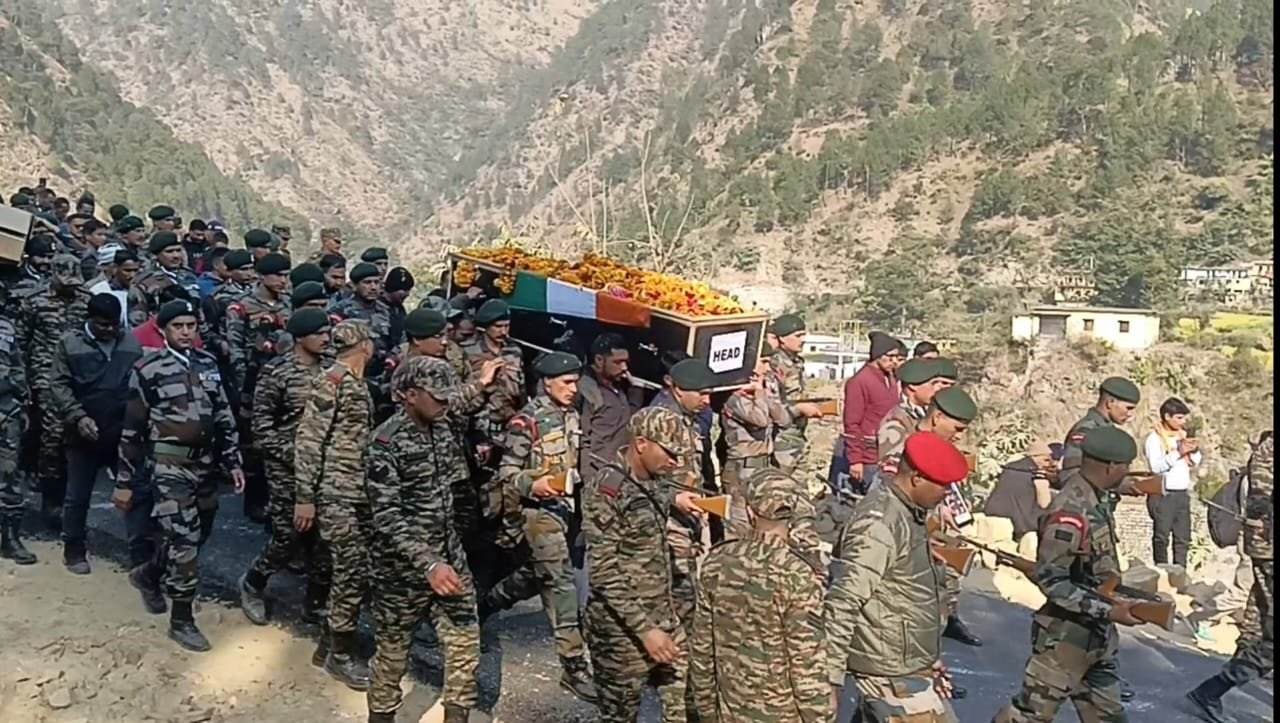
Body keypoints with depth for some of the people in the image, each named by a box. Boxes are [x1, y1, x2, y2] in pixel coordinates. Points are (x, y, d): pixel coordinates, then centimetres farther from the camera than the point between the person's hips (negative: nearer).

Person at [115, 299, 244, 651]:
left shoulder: (208, 364, 7)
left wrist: (233, 462, 7)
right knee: (185, 539, -7)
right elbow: (132, 429, -4)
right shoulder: (148, 370, -7)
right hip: (170, 466, -6)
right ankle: (182, 620, 7)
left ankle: (148, 575, 43)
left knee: (198, 535, 16)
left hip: (205, 464, 6)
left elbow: (223, 416, 12)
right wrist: (123, 482, -3)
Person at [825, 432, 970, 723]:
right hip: (893, 675, -9)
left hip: (913, 664, 9)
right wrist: (830, 679, -23)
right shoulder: (879, 524, -23)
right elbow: (842, 604, -25)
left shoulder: (906, 512, 7)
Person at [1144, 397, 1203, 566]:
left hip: (1182, 493, 7)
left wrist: (1195, 451, -4)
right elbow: (1155, 466, -20)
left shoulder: (1182, 435, 13)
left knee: (1183, 537, 10)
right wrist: (1178, 452, -23)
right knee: (1161, 537, -2)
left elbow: (1195, 463, 15)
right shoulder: (1155, 437, -8)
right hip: (1163, 495, -7)